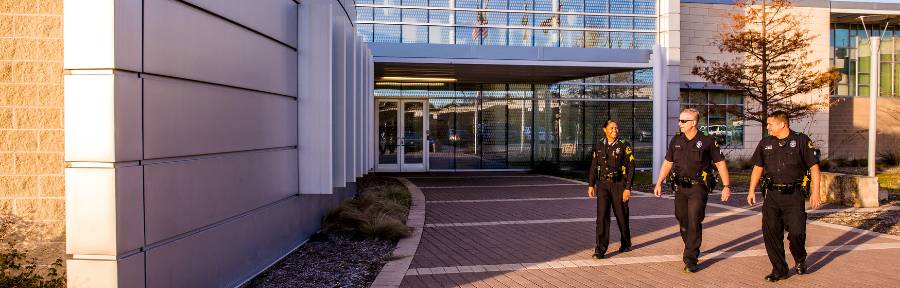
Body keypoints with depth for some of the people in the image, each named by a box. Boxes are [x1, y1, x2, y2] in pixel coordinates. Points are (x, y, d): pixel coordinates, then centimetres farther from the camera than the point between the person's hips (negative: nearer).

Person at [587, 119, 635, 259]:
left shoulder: (625, 146, -3)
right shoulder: (599, 146, 7)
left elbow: (631, 168, -5)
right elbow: (594, 166, 13)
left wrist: (628, 188, -11)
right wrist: (591, 185, 8)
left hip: (619, 185, -2)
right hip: (603, 185, 2)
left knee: (621, 216, 10)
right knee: (602, 216, -8)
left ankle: (626, 244, 33)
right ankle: (600, 250, -6)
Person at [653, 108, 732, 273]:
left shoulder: (707, 141, -4)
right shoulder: (676, 141, 8)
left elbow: (720, 163, -2)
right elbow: (667, 163, 14)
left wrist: (726, 186, -7)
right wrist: (659, 183, 7)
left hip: (698, 187, -5)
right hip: (680, 187, 5)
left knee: (694, 223, -9)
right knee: (683, 222, 11)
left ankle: (690, 260, -5)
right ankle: (692, 249, 33)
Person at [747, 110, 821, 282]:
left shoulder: (801, 141, -1)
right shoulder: (765, 144, 10)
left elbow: (814, 167, -1)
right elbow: (758, 168, 15)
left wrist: (815, 192, -7)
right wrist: (752, 191, 9)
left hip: (794, 195, -4)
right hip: (772, 195, 4)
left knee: (797, 232, -7)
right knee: (770, 233, 0)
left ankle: (800, 260, 25)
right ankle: (779, 270, 13)